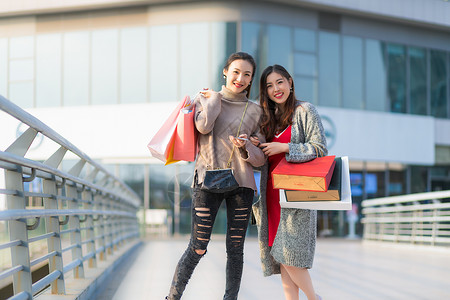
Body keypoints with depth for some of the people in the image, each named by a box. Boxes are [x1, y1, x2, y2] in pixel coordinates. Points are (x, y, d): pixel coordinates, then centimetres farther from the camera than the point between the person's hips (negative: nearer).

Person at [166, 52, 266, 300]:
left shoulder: (255, 111, 12)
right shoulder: (205, 99, 10)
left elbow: (261, 158, 10)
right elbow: (204, 126, -12)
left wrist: (245, 147, -10)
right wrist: (215, 98, 1)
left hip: (241, 183, 2)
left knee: (235, 249, 3)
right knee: (198, 248, -4)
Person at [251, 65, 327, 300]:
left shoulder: (304, 110, -1)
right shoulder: (269, 117, 17)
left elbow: (320, 149, -9)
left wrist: (283, 147, -12)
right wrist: (254, 147, 1)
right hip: (272, 191, 6)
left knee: (288, 253, -10)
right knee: (279, 255, 2)